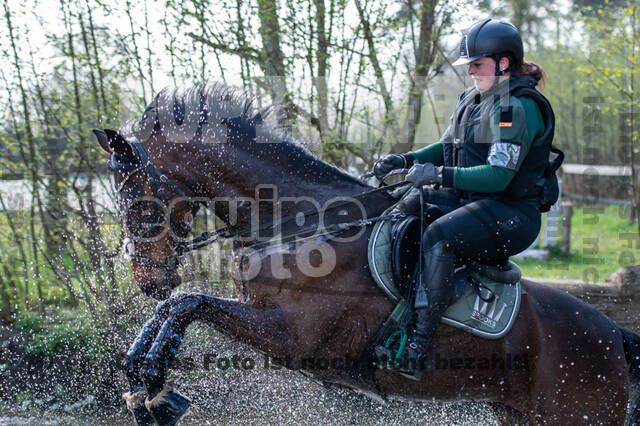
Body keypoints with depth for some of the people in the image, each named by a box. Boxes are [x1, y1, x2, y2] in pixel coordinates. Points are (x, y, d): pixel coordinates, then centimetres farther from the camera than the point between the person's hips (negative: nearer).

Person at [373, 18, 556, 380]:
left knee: (438, 236, -34)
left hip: (513, 214, -10)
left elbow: (499, 175, -25)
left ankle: (417, 349, -35)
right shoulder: (475, 99, 13)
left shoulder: (518, 108, -16)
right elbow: (448, 146, 23)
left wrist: (441, 174, -30)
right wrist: (405, 160, 7)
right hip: (470, 199, 10)